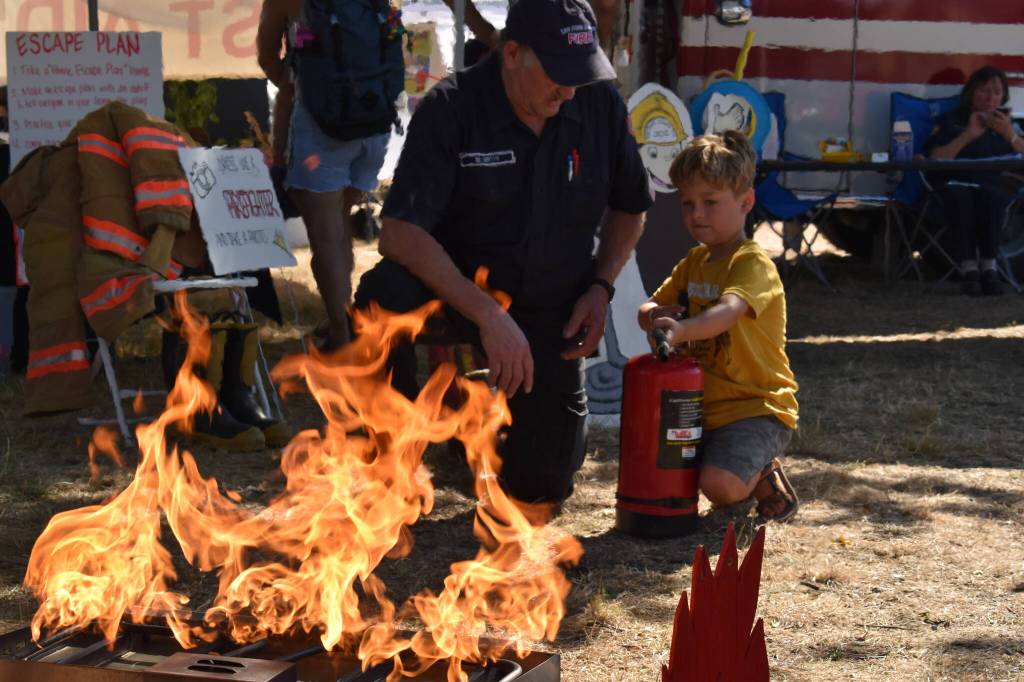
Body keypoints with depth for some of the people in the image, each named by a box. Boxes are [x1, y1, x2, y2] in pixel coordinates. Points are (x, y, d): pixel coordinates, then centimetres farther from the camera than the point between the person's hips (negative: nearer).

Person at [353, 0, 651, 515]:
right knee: (384, 295, -38)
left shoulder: (600, 105, -6)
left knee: (542, 487, -2)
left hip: (550, 308, 3)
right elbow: (399, 234, -26)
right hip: (457, 287, -3)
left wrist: (601, 286, -5)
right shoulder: (451, 107, -18)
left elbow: (629, 207, 12)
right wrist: (489, 316, -34)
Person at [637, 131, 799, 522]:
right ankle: (744, 477, 18)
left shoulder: (754, 265, -16)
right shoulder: (694, 262, 12)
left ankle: (763, 475, 7)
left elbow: (728, 311, -36)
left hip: (757, 406, -9)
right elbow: (649, 307, 11)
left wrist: (681, 330, -57)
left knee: (719, 484, -30)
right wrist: (655, 316, -15)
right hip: (703, 407, 9)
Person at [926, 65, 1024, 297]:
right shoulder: (951, 121, 15)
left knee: (991, 196, -35)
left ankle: (988, 265, -40)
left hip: (993, 188, 1)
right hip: (955, 184, -1)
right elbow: (934, 160, -2)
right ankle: (969, 266, -42)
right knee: (961, 196, -37)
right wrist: (969, 135, -7)